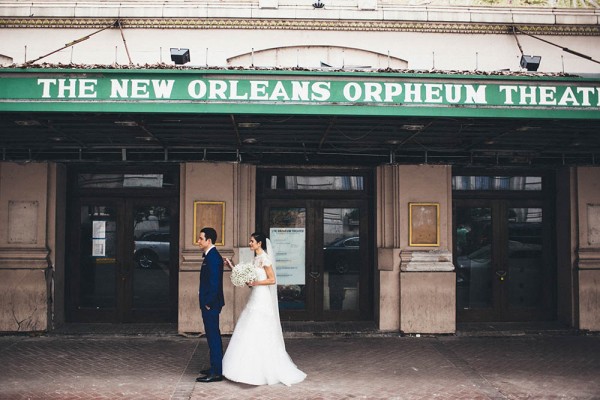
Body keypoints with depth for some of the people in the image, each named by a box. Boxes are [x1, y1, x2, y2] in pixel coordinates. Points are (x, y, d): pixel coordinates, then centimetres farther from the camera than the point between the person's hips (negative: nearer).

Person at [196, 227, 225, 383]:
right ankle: (216, 368, 25)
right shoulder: (210, 255, 14)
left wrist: (208, 303, -18)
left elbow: (214, 282, -23)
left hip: (211, 304, -10)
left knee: (213, 336, -6)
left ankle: (216, 373, -2)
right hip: (209, 303, 10)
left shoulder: (213, 257, -18)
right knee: (213, 336, 16)